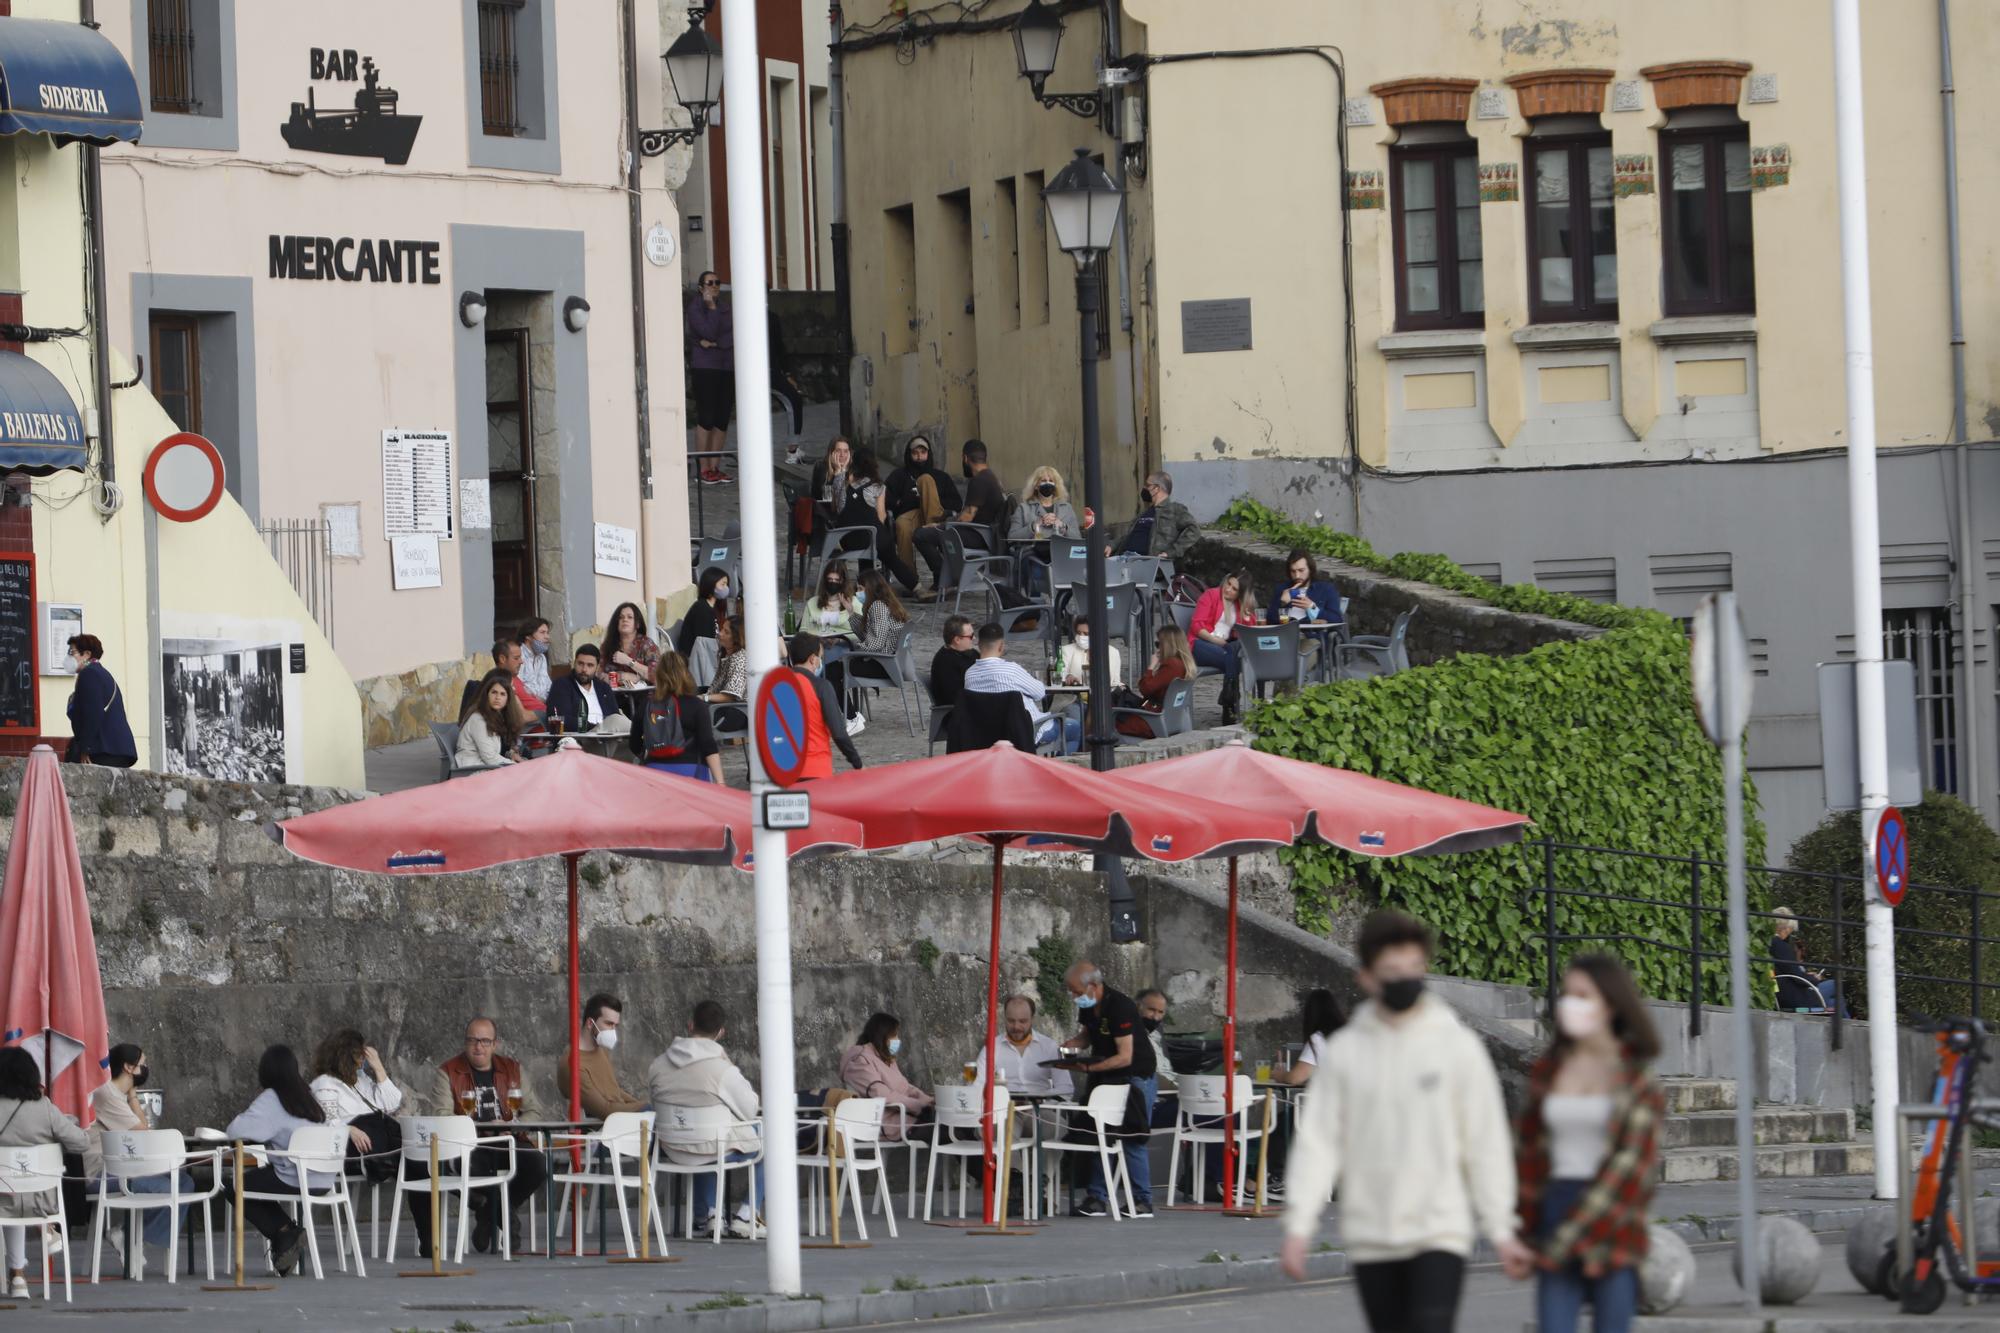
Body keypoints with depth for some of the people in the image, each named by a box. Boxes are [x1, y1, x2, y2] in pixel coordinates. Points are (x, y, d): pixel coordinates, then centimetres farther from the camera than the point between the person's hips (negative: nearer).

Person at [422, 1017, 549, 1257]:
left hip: (507, 1143, 4)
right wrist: (482, 1129, -21)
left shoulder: (512, 1070, 17)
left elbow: (534, 1112, 13)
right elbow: (441, 1117, -9)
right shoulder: (448, 1073, 5)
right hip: (468, 1145, -4)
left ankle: (490, 1215, 1)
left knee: (537, 1165, -25)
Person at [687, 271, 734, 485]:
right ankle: (704, 469, -7)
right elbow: (708, 331, -16)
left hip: (726, 368, 6)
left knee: (722, 419, 3)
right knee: (706, 418, -9)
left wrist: (714, 343, -11)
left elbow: (733, 336, 4)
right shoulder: (695, 308, -2)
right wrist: (711, 307, -8)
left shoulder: (723, 308, 16)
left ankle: (715, 467, 7)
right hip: (704, 368, -6)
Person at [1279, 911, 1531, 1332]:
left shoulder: (1458, 1045, -1)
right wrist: (1298, 1227, -4)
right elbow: (1317, 1142, 3)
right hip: (1370, 1238, 3)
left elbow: (1487, 1144, 1)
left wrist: (1501, 1230, -1)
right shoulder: (1344, 1051, 4)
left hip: (1439, 1232, -3)